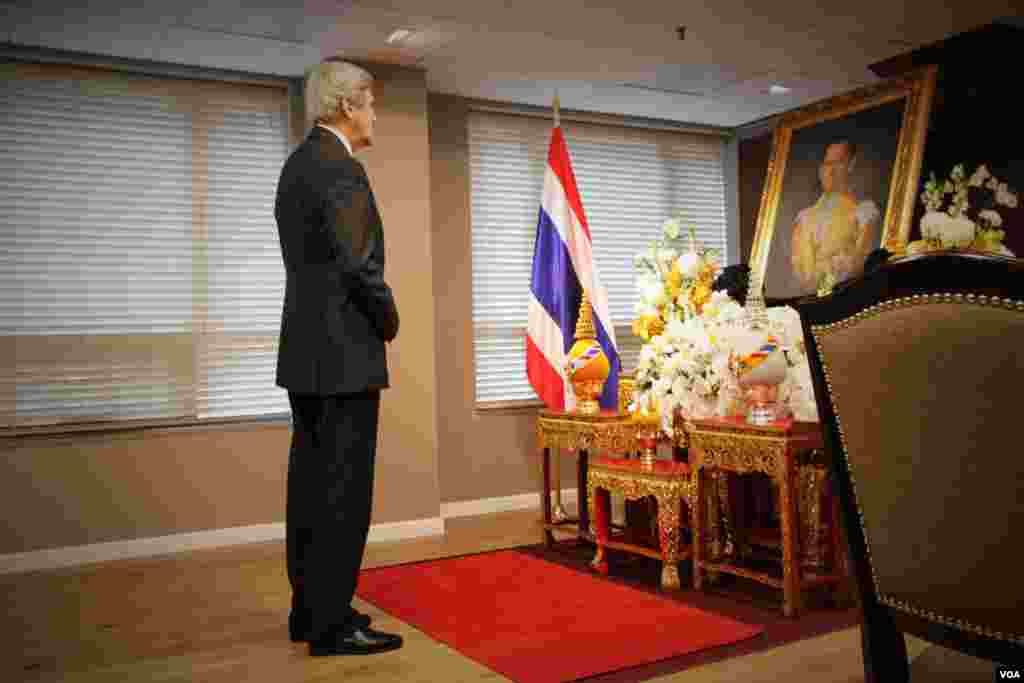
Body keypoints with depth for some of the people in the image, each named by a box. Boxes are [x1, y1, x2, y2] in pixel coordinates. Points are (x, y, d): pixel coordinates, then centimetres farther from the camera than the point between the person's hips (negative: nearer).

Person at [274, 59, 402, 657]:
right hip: (344, 352, -10)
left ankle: (310, 610, 24)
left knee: (311, 483, 14)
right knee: (344, 489, -3)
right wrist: (389, 321, -4)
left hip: (305, 350, 10)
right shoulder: (339, 167, -14)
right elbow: (360, 265, -20)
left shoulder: (298, 163, 16)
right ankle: (331, 625, 5)